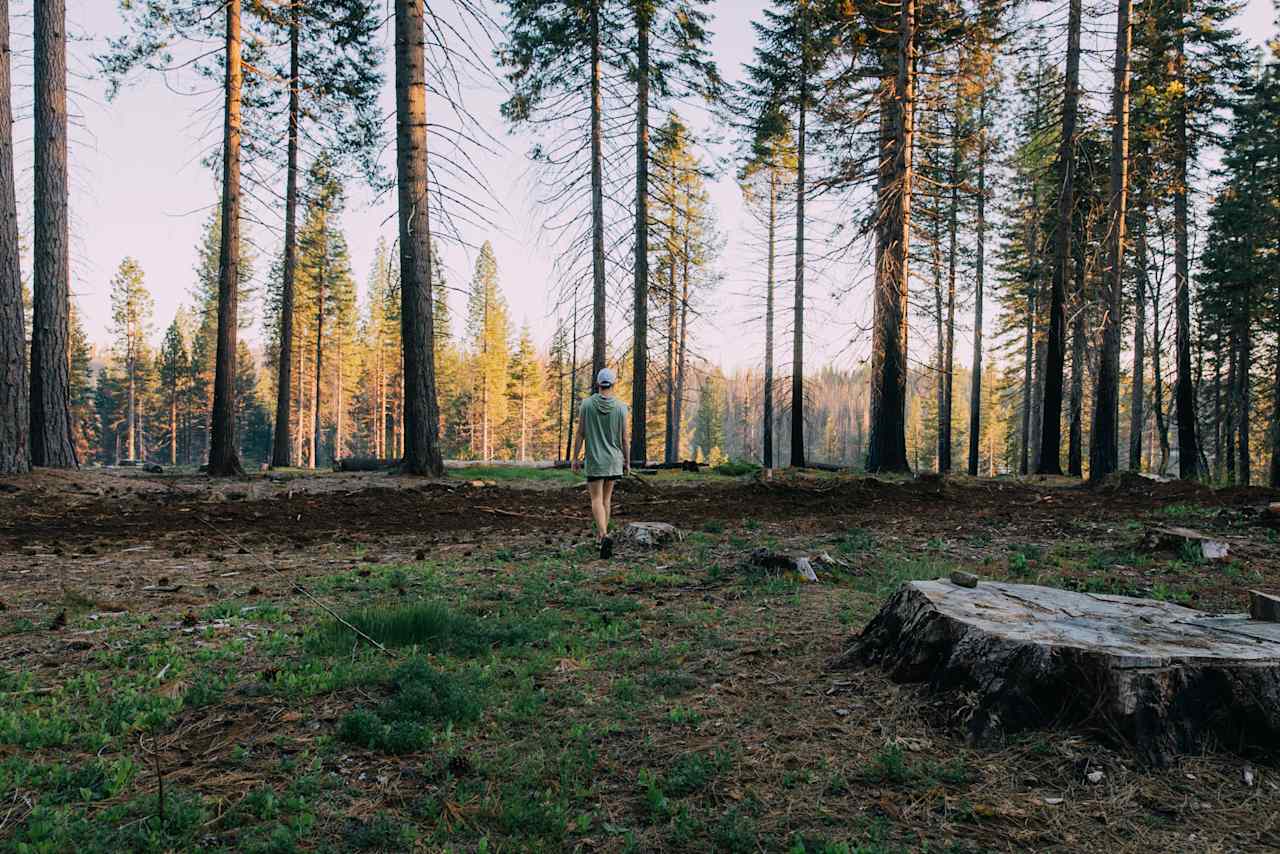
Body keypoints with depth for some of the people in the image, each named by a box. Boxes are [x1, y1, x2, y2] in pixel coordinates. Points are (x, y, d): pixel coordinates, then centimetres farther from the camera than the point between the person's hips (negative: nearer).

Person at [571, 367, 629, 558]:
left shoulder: (586, 404, -6)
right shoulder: (621, 406, -6)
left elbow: (580, 433, -5)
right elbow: (624, 437, -3)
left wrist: (575, 458, 2)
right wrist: (627, 461, 7)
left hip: (594, 460, -2)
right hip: (614, 459, 2)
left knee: (596, 499, -2)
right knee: (606, 497, 15)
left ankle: (604, 536, -22)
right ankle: (602, 533, 23)